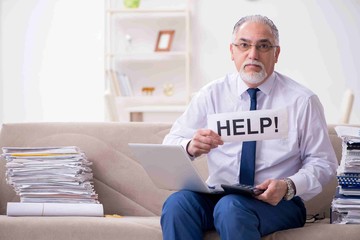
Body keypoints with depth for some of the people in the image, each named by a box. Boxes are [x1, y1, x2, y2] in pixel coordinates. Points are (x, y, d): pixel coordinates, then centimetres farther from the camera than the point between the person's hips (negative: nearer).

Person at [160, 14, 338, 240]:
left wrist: (288, 186, -18)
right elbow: (169, 145, 6)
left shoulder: (302, 101, 2)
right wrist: (191, 146, -19)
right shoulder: (211, 95, 8)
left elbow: (323, 163, 1)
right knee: (176, 203, -29)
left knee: (230, 207, -36)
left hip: (277, 202, -3)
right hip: (217, 195, 3)